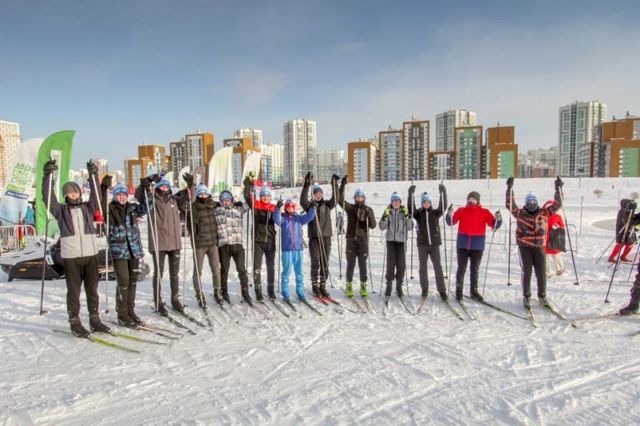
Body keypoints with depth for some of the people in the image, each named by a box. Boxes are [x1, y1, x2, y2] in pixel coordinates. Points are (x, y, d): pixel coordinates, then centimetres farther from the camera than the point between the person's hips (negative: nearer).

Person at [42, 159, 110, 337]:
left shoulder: (87, 208, 14)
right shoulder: (61, 210, 8)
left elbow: (96, 195, 6)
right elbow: (47, 197, -2)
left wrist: (93, 175, -1)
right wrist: (48, 175, -9)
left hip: (90, 254, 3)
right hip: (70, 256, -2)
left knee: (92, 289, 9)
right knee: (74, 290, 3)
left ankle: (95, 319, 20)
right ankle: (75, 322, 13)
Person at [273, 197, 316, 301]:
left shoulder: (299, 218, 11)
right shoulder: (282, 218, 4)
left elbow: (309, 217, -3)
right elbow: (276, 219, -16)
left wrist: (312, 208, -20)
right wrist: (278, 208, -33)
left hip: (298, 248, 3)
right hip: (287, 249, -2)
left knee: (299, 272, 7)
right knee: (286, 271, 0)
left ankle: (300, 292, 15)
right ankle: (285, 293, 8)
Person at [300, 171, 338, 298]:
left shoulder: (327, 205, 10)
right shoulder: (309, 205, 2)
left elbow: (335, 199, -5)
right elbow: (302, 200, -17)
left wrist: (334, 186, -16)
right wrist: (306, 185, -27)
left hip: (326, 237, 3)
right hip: (314, 237, -3)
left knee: (325, 264, 7)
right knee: (315, 263, -3)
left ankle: (323, 286, 16)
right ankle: (315, 286, 9)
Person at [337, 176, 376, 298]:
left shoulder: (368, 209, 4)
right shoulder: (350, 207, 4)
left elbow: (372, 225, -4)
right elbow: (340, 200, -11)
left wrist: (369, 214, -20)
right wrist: (342, 185, -19)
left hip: (363, 240, 0)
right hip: (351, 239, 0)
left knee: (362, 264, 5)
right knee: (351, 264, 4)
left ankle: (363, 286, 15)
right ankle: (349, 286, 15)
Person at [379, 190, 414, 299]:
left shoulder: (404, 211, 4)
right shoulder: (388, 211, 3)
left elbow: (410, 227, -2)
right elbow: (382, 227, -2)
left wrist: (407, 216, -15)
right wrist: (385, 217, -17)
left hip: (402, 241, 1)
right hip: (391, 240, -1)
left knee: (401, 264, 2)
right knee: (391, 263, -8)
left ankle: (399, 287, 14)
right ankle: (389, 286, 4)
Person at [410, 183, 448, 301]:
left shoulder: (435, 212, 4)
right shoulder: (418, 213, 3)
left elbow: (442, 207, -13)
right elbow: (411, 208, -14)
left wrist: (443, 193, -24)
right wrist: (411, 194, -25)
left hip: (435, 243, 0)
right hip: (422, 244, 0)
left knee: (438, 267, -1)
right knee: (423, 268, 7)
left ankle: (442, 291, 4)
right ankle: (424, 290, 19)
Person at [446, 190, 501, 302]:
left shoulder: (485, 212, 0)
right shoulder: (461, 210, 0)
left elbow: (494, 226, -5)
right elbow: (451, 222, -6)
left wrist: (498, 219, -26)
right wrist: (449, 215, -26)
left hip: (477, 246, 1)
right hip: (462, 245, 0)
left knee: (475, 269, 12)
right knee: (461, 268, 5)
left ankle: (474, 291, 23)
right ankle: (459, 290, 15)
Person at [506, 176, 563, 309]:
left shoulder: (544, 213, 5)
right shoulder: (520, 214, -2)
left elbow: (557, 205, 5)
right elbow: (509, 204, -9)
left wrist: (558, 189, -2)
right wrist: (509, 189, -17)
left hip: (539, 247, 2)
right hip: (525, 247, -2)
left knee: (541, 273, 6)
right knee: (526, 272, -1)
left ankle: (542, 296, 22)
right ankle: (526, 297, 11)